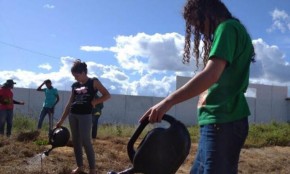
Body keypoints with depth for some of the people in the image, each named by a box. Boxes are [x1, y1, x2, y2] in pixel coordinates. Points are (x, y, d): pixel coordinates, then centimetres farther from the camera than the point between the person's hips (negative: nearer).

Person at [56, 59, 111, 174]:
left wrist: (94, 102, -14)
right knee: (76, 141, 8)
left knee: (86, 141, -9)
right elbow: (70, 103, 15)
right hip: (72, 115, 6)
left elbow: (107, 95, -6)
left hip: (85, 115, -6)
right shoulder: (75, 85, 12)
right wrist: (61, 120, 13)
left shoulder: (93, 82, -2)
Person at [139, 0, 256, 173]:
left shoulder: (228, 28, -8)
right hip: (221, 120, 10)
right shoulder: (228, 30, 23)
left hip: (223, 121, -10)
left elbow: (211, 75, -23)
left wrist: (169, 101, -26)